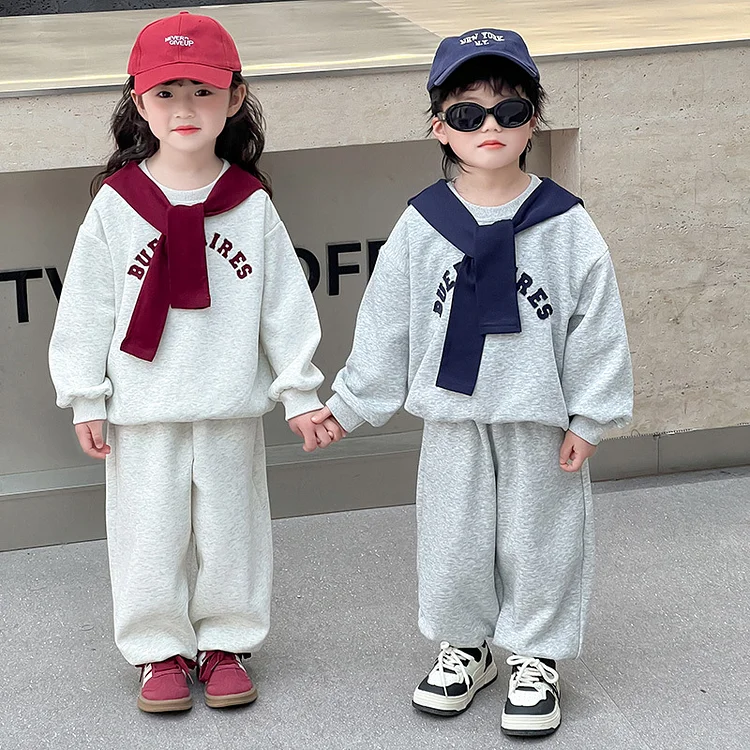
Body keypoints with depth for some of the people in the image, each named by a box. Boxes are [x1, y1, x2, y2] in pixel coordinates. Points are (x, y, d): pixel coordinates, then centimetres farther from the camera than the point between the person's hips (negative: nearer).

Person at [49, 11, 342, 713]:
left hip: (231, 406, 1)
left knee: (231, 529, 11)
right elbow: (85, 307, 0)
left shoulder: (251, 205, -2)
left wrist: (301, 392, 2)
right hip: (142, 411, -1)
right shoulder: (115, 205, -4)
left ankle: (225, 644, 28)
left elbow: (285, 302, 2)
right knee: (149, 535, 7)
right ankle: (160, 651, 23)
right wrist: (86, 399, -1)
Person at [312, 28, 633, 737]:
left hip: (540, 420, -2)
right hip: (452, 417, 2)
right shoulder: (421, 226, -3)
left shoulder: (565, 224, -7)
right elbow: (385, 321, 4)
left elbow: (596, 324, -4)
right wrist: (350, 402, 6)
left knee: (537, 538, 8)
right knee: (453, 537, 12)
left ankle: (536, 657, 26)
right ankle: (464, 646, 33)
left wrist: (588, 417, -5)